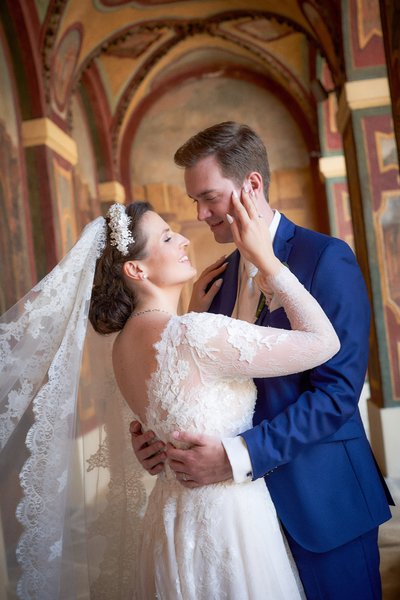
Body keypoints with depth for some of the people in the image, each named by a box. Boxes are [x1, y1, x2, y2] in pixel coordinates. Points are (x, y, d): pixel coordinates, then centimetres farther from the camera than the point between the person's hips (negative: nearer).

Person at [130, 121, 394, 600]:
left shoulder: (326, 258, -14)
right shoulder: (220, 277, 7)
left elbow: (337, 390, -19)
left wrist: (238, 456, -24)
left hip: (323, 498, -5)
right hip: (251, 494, 6)